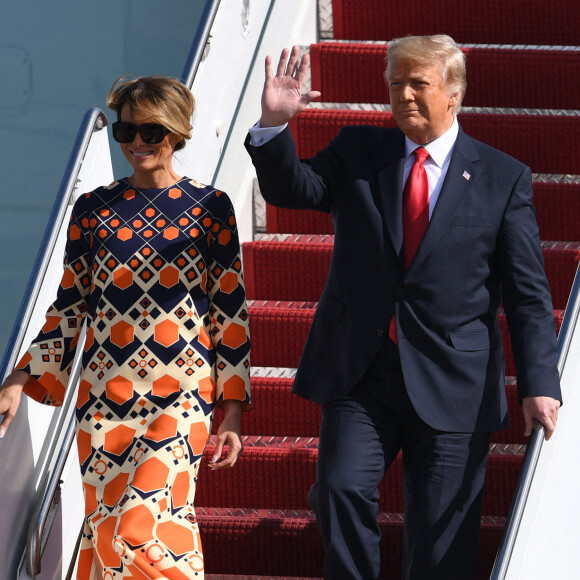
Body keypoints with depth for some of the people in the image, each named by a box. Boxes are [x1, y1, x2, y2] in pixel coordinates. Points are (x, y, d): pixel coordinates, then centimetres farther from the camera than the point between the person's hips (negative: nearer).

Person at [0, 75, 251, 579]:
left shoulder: (209, 208, 3)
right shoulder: (94, 210, 9)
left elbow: (231, 311, 5)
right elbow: (68, 307, 13)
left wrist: (233, 413, 2)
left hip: (183, 395, -3)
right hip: (104, 395, 3)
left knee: (146, 525, -19)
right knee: (106, 529, 0)